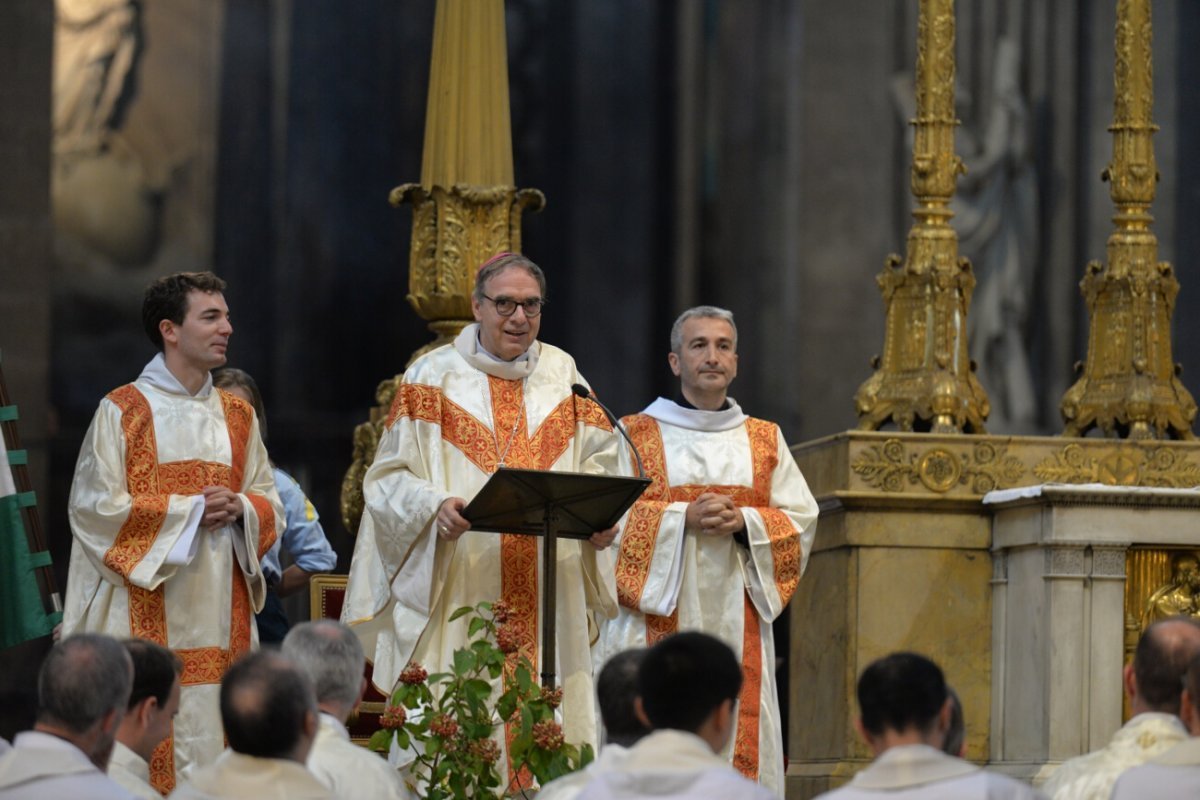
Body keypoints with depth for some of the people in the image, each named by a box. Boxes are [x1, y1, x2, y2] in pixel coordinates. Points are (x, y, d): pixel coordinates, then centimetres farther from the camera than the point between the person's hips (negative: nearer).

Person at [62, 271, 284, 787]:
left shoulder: (237, 416, 14)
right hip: (147, 614, -5)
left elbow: (270, 503, 16)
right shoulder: (122, 411, -2)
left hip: (220, 607, 5)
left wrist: (239, 508, -8)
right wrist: (189, 510, -12)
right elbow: (94, 507, -9)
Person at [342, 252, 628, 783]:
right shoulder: (433, 377, 5)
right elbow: (389, 478, 2)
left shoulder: (563, 376, 14)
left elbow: (602, 467, 15)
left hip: (549, 606, 3)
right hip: (458, 600, -3)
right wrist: (435, 507, -18)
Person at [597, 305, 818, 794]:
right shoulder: (635, 436, 7)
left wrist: (743, 522, -11)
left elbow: (801, 518, 7)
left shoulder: (765, 441, 15)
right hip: (658, 624, -2)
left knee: (741, 743, -4)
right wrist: (683, 517, -16)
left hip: (737, 627, 2)